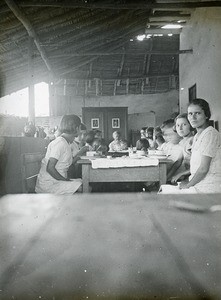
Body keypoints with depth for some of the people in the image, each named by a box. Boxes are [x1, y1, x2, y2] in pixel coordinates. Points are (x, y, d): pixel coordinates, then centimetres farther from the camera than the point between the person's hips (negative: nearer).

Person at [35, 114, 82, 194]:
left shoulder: (66, 143, 13)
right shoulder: (60, 143, -17)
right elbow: (50, 168, -23)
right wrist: (66, 180, -17)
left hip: (57, 181, 10)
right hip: (48, 184, -10)